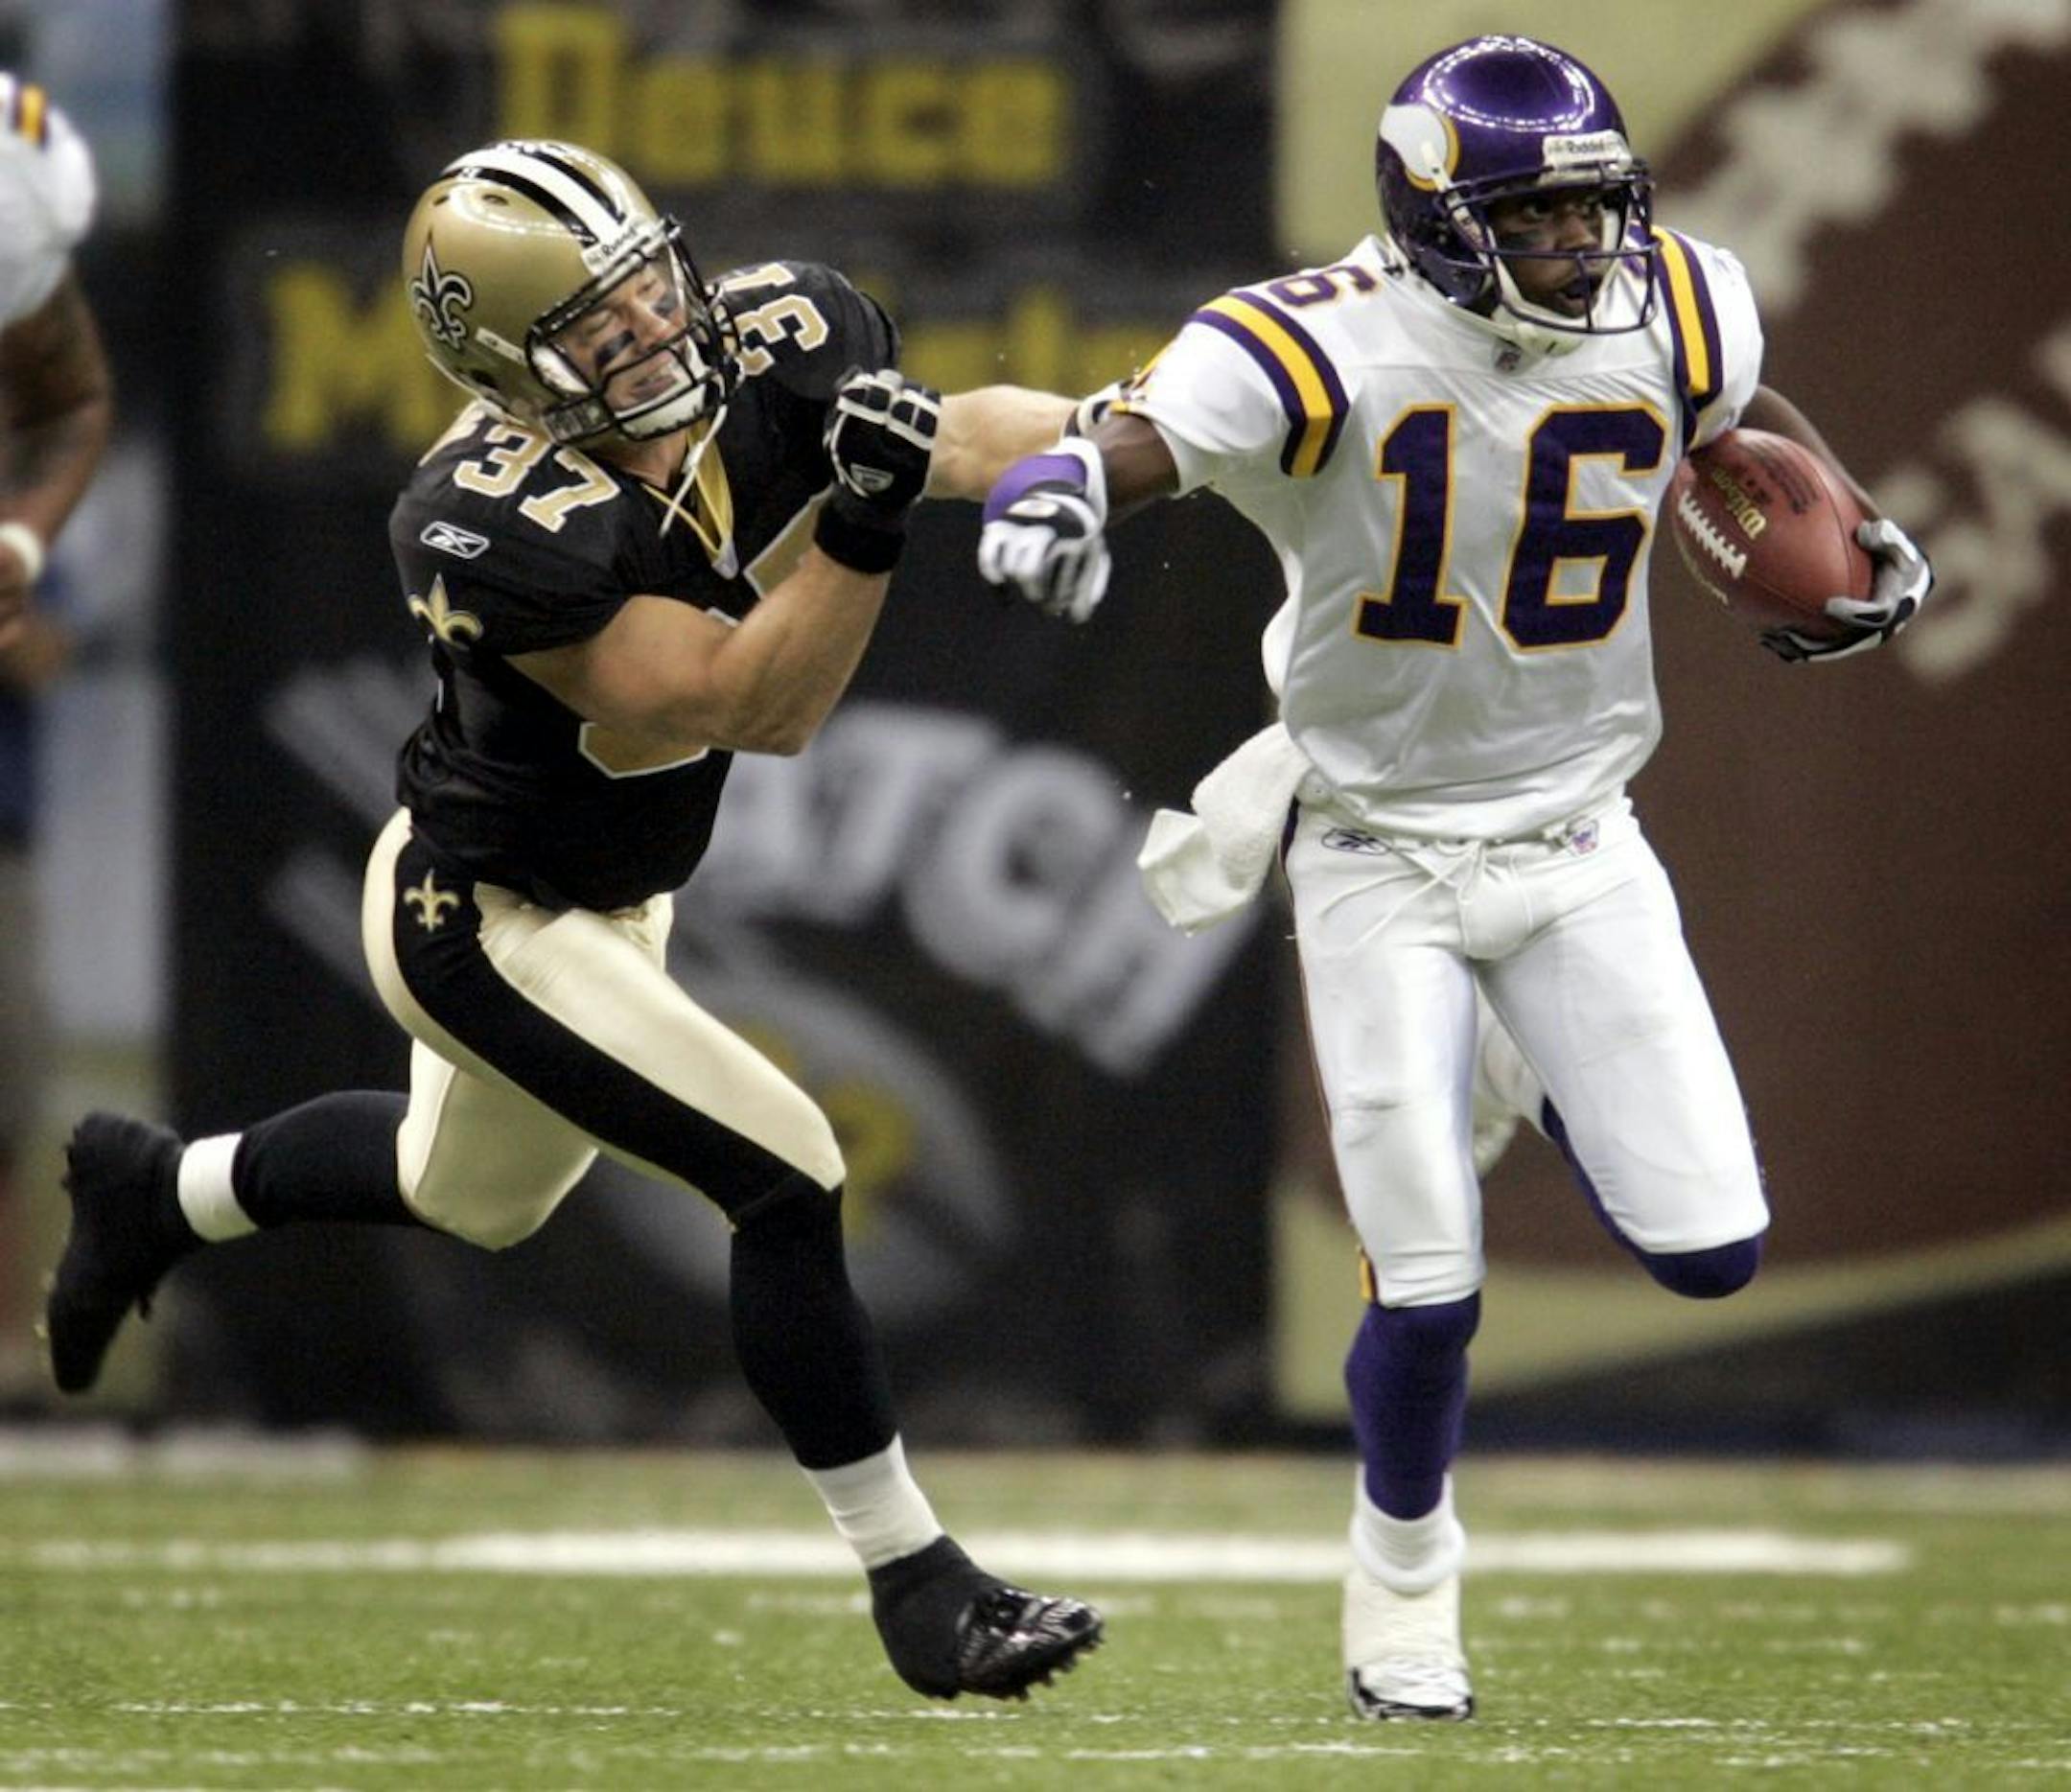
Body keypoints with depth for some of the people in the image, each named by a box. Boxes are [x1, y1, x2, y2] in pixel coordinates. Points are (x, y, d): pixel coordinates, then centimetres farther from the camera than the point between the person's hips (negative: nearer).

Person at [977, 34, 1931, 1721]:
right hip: (1383, 867, -4)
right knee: (1430, 1287, -6)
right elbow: (1144, 433, -37)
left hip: (1576, 845, 4)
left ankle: (1519, 1062, 29)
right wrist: (1061, 483, -58)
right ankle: (1404, 1580, 22)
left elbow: (1744, 409, 16)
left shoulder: (1666, 316, -8)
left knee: (1710, 1248, -2)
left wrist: (1868, 543, 13)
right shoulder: (1331, 349, -23)